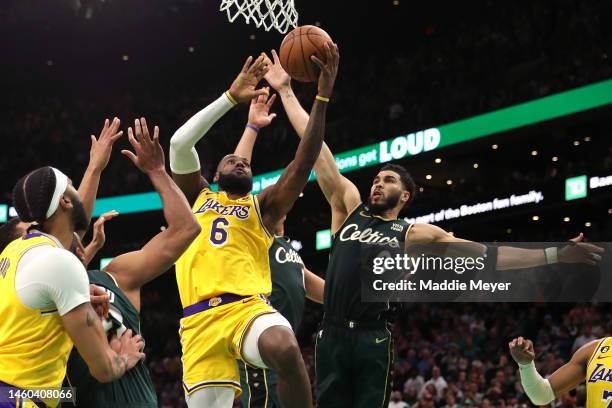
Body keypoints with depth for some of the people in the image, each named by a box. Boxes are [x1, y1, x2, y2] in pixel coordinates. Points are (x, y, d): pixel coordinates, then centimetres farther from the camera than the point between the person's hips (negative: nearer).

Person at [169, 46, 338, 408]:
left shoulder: (262, 207, 21)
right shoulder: (198, 198, 24)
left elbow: (304, 162, 8)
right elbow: (180, 143, 9)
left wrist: (323, 97, 1)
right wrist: (231, 98, 8)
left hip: (248, 308, -1)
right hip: (200, 320, 1)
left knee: (286, 350, -35)